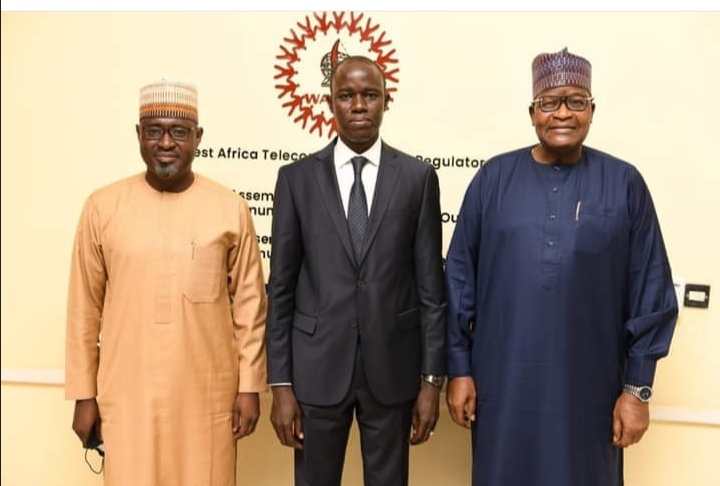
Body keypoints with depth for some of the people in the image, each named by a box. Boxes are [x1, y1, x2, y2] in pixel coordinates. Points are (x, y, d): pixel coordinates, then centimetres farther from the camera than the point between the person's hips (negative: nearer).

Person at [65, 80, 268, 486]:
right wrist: (84, 393, 5)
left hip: (208, 392, 0)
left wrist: (250, 386, 1)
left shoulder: (231, 209, -3)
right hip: (126, 392, 1)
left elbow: (250, 302, 1)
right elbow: (85, 308, 3)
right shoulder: (103, 207, -2)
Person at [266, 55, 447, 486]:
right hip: (317, 366, 0)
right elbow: (281, 287, 0)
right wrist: (280, 384, -3)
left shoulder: (418, 177, -1)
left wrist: (432, 378, -2)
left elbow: (431, 285, 0)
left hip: (392, 367, 0)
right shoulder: (297, 178, 0)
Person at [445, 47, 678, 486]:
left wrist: (638, 388, -1)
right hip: (502, 383, 1)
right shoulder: (494, 178, -1)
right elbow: (460, 278, 1)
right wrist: (458, 368, 0)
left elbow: (651, 293, 0)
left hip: (589, 389, 0)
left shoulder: (625, 184, -2)